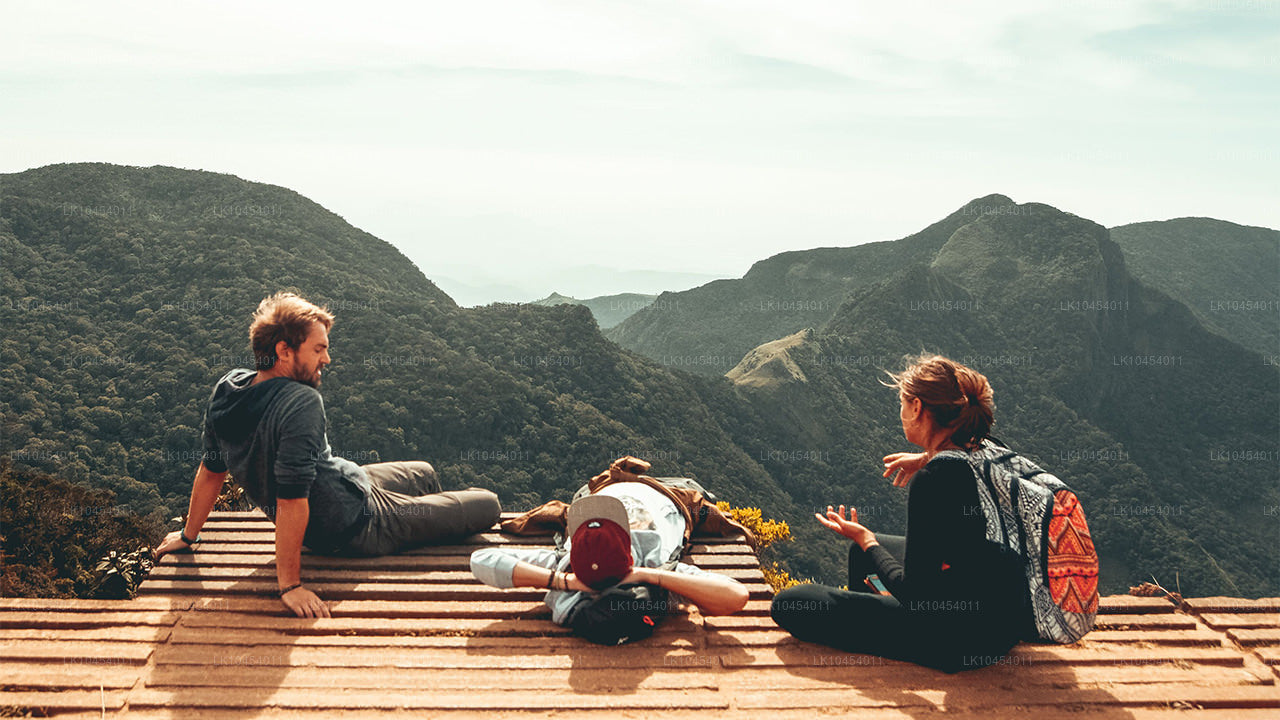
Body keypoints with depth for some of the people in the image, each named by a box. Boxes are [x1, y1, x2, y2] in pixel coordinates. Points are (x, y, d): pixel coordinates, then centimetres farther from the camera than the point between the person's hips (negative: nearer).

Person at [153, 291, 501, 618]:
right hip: (357, 526, -9)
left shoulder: (228, 388, -8)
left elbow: (211, 469, 3)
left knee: (424, 474, 32)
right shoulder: (301, 404, -33)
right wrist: (289, 585, -29)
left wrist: (188, 534, 16)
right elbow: (291, 500, -35)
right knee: (488, 505, 7)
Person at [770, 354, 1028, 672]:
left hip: (964, 637, -9)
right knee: (863, 550, 31)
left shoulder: (933, 477, -26)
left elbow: (915, 595, -20)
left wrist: (864, 539, -5)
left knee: (789, 604, -9)